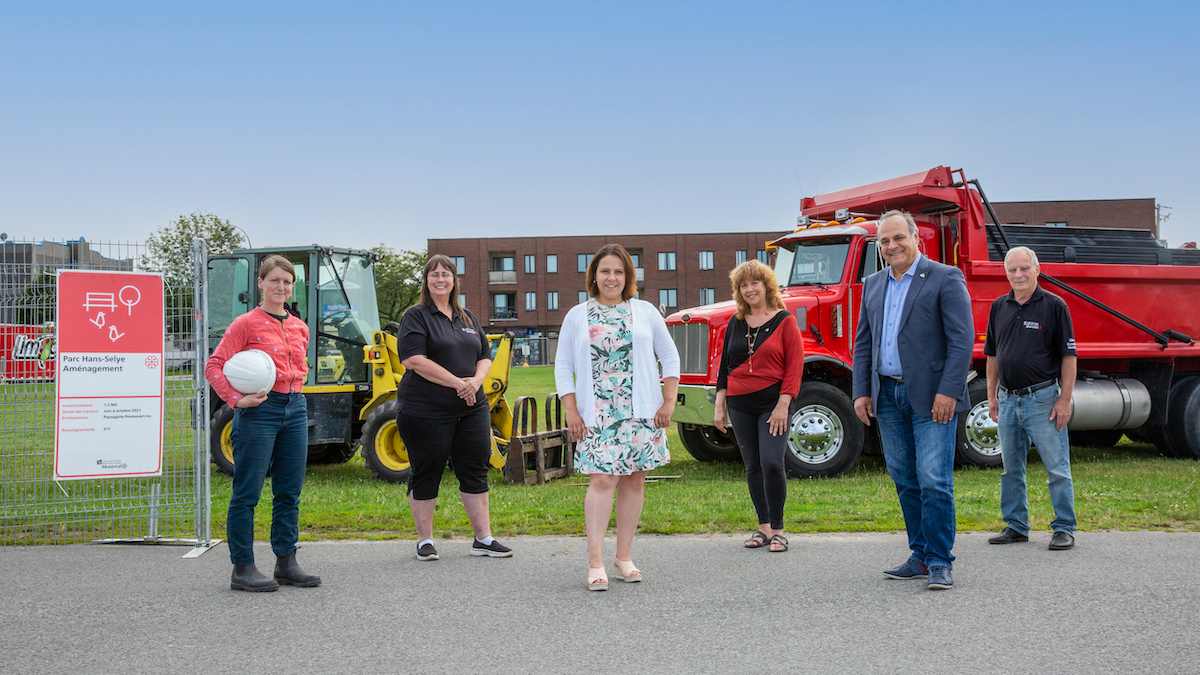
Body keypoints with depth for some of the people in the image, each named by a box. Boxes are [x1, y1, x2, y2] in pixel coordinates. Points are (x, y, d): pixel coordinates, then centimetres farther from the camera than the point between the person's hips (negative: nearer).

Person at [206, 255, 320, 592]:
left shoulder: (300, 328, 13)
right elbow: (214, 366, -8)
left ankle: (286, 563, 19)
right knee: (247, 492, -1)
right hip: (259, 410, -6)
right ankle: (242, 568, 6)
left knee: (289, 492, 10)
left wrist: (293, 385, 11)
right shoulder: (246, 323, -5)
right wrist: (237, 400, -17)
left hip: (295, 408, 7)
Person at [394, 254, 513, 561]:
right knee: (426, 475, 3)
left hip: (471, 409, 5)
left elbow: (485, 356, 16)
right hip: (425, 411, -5)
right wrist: (457, 382, -17)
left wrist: (476, 380, -7)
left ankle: (483, 539, 15)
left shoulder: (468, 318, 16)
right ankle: (425, 541, 17)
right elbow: (414, 360, -15)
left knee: (475, 472, 7)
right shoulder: (417, 316, -3)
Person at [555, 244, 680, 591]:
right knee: (601, 479, -11)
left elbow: (669, 356, 11)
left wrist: (669, 402, 2)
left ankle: (624, 556, 14)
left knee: (634, 480, 4)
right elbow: (563, 367, 7)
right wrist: (571, 412, -2)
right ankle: (595, 562, -9)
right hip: (597, 415, -2)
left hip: (641, 412, 2)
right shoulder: (577, 316, 8)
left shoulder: (645, 312, 9)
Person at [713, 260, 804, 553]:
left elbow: (795, 364, -6)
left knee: (771, 462, -13)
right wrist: (719, 405, 10)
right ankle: (764, 527, 18)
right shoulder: (735, 324, 11)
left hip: (772, 403, -5)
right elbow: (724, 365, 15)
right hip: (740, 405, 5)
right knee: (753, 466, 8)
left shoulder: (784, 321, -2)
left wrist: (783, 405, -13)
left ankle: (778, 529, -1)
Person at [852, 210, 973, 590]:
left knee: (934, 481, -8)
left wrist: (948, 391, -17)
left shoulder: (945, 278, -4)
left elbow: (962, 340, -10)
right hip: (888, 395, 6)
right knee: (905, 480, 10)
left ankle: (939, 562, 2)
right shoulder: (873, 285, 15)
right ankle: (921, 556, 19)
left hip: (931, 397, -6)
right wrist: (861, 392, 8)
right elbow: (863, 343, 17)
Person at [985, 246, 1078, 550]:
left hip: (1043, 399, -5)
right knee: (1011, 469, 11)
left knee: (1057, 468, -1)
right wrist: (992, 396, 11)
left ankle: (1064, 529, 9)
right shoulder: (999, 307, 10)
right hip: (1008, 399, 5)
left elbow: (1068, 356, -6)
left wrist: (1065, 400, -11)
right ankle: (1016, 526, 22)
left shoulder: (1054, 305, -5)